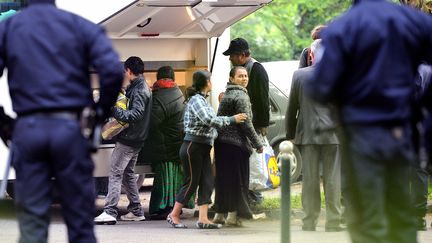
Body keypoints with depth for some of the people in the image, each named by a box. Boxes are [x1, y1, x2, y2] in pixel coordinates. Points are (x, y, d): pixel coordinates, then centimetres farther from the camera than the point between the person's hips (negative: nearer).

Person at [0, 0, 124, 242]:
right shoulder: (81, 26, 7)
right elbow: (113, 70, -8)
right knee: (80, 222, 6)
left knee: (32, 224, 3)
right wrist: (103, 110, 7)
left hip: (28, 130, 1)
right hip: (69, 128, -1)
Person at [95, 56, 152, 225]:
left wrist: (114, 111, -30)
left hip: (128, 140, -10)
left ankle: (110, 211, -16)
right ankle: (136, 211, 21)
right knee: (127, 173, 18)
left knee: (115, 173, -11)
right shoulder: (143, 87, 16)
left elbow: (136, 114, -26)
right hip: (136, 139, 10)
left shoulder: (138, 90, -15)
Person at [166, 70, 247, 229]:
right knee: (191, 183, -3)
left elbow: (210, 120, 12)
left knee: (207, 183, 2)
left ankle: (203, 219, -1)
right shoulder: (196, 100, -14)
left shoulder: (202, 100, 16)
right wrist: (232, 119, -20)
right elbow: (208, 120, -26)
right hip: (193, 146, -9)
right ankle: (173, 215, 7)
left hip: (203, 148, 9)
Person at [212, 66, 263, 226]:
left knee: (223, 179, 13)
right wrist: (257, 144, -9)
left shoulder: (227, 94, 18)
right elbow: (245, 123, -15)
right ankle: (232, 215, -4)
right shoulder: (240, 96, -11)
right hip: (236, 143, -9)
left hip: (221, 141, 9)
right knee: (236, 179, -3)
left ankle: (219, 214, 18)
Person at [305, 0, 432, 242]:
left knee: (368, 224, -1)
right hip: (401, 131, 4)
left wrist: (307, 82, 8)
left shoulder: (340, 29, -12)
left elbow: (322, 89, -14)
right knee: (403, 217, 15)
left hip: (363, 133, -4)